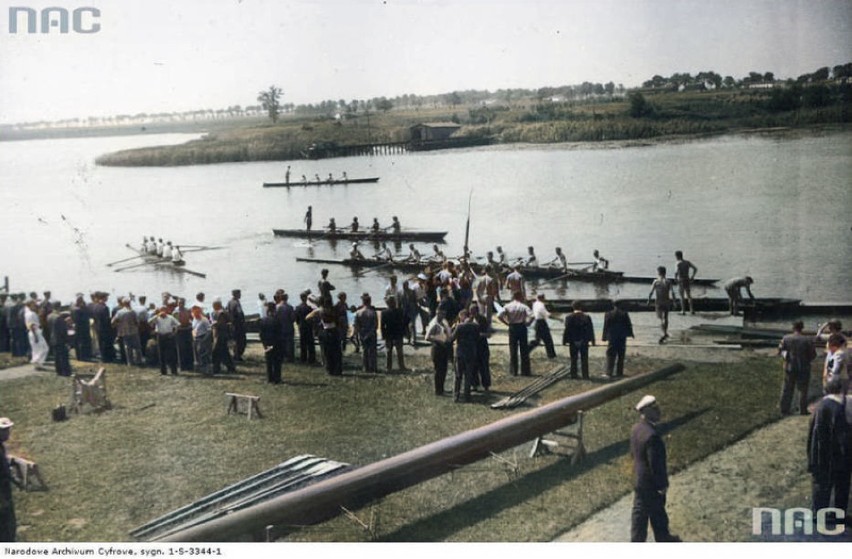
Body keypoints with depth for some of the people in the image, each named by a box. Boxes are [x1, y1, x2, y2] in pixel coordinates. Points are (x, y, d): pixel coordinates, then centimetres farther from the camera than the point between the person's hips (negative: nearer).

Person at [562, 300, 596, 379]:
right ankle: (585, 375, 8)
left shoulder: (569, 317, -10)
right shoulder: (587, 317, -5)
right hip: (584, 341, 1)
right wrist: (592, 340, 6)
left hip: (573, 341, -1)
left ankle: (573, 375, 10)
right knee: (584, 359, 8)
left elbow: (567, 330, -10)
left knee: (573, 359, 9)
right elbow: (591, 329, -2)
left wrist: (564, 340, -4)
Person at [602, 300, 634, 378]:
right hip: (622, 337, 2)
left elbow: (606, 327, -4)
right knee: (621, 356, 9)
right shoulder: (624, 314, -3)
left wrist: (604, 337, 2)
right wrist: (630, 333, 14)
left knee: (611, 355, 1)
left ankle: (609, 372, -5)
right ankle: (619, 372, 10)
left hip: (612, 337, -2)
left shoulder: (608, 314, -7)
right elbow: (629, 325, 2)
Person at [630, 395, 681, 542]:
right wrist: (662, 485, -14)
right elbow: (656, 464, -27)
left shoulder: (636, 428, -5)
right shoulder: (651, 435, -33)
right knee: (641, 514, 11)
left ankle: (662, 536, 41)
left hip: (639, 478, 8)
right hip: (650, 483, -8)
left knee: (657, 508, 24)